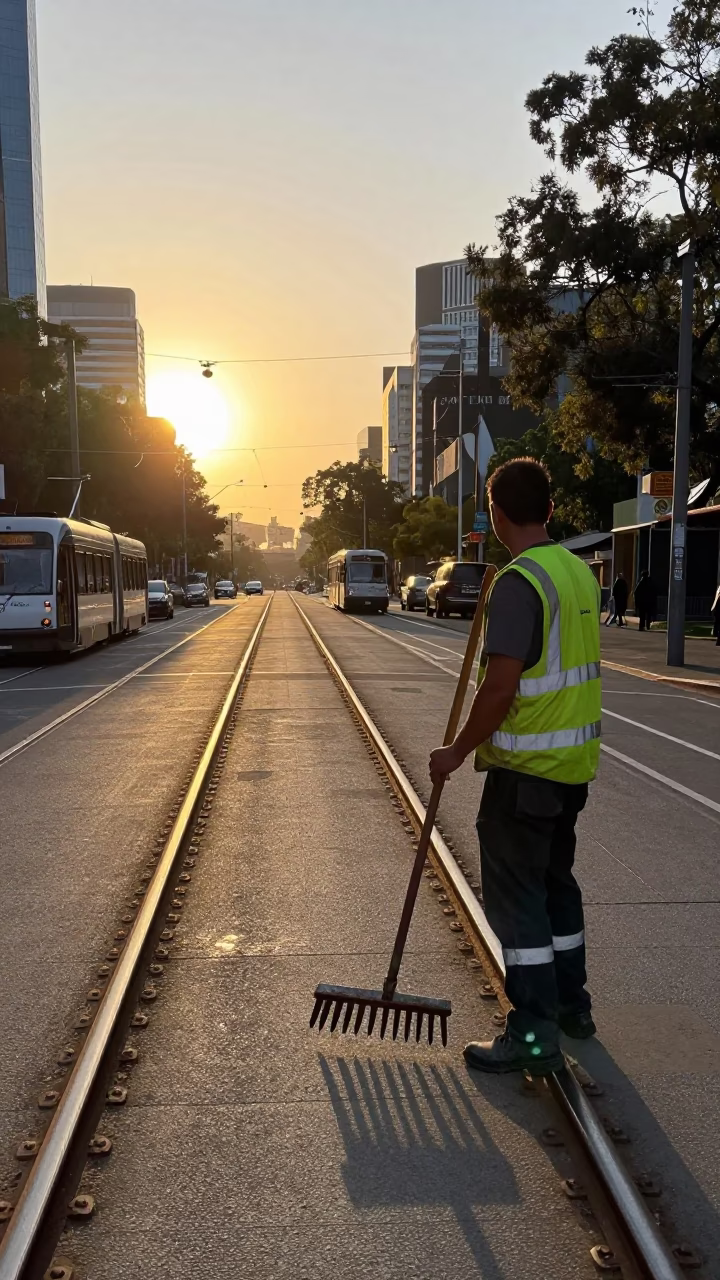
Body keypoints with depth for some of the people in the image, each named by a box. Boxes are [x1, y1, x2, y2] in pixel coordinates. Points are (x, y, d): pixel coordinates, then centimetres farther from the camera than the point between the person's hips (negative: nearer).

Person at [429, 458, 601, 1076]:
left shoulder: (518, 581, -20)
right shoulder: (580, 572, 8)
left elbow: (500, 688, -23)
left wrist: (457, 752, -11)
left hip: (526, 766, -9)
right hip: (574, 760, 9)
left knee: (516, 894, 0)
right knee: (556, 879, 20)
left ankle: (535, 1033, 6)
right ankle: (570, 1002, 32)